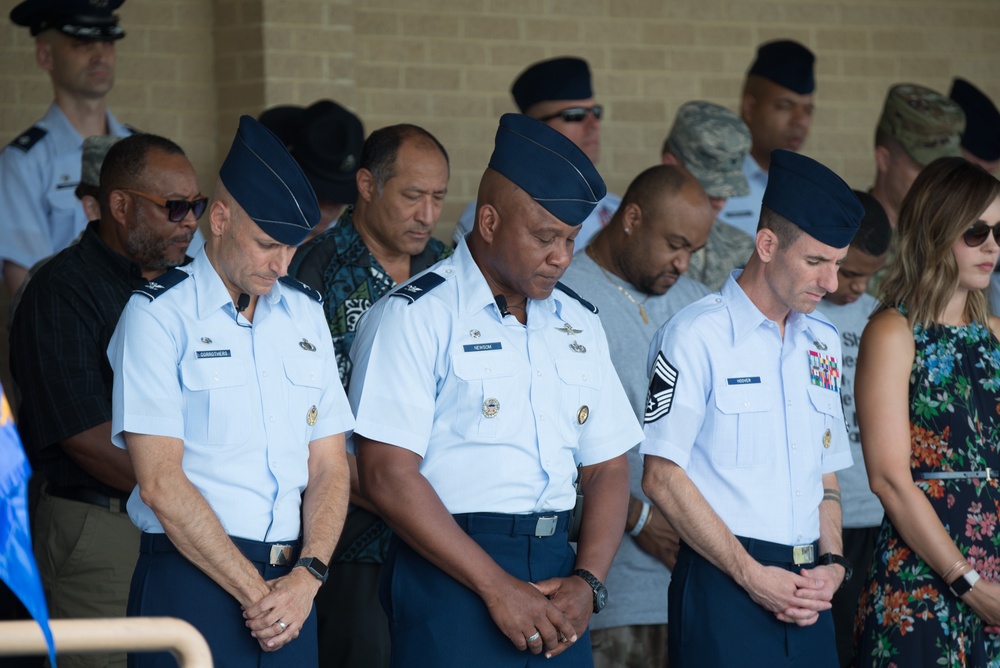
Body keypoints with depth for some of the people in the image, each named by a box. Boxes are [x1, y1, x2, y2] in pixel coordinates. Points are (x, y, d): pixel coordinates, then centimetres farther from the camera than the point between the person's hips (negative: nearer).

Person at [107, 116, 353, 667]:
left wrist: (308, 575, -7)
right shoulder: (159, 314, -4)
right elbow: (161, 483, -11)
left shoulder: (305, 312, 13)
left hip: (291, 587, 5)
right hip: (191, 580, -5)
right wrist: (253, 591, -12)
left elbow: (329, 466, 10)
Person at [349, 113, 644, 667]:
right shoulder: (413, 316, -4)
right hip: (449, 576, -5)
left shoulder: (579, 324, 15)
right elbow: (388, 476, -12)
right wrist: (498, 587, -14)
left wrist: (587, 582, -3)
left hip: (556, 575, 5)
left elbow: (607, 469, 14)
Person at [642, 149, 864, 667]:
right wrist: (751, 575, -12)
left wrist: (833, 564, 1)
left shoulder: (823, 342, 16)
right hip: (723, 585, -6)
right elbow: (662, 478, -10)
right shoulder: (697, 336, -5)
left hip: (806, 592, 6)